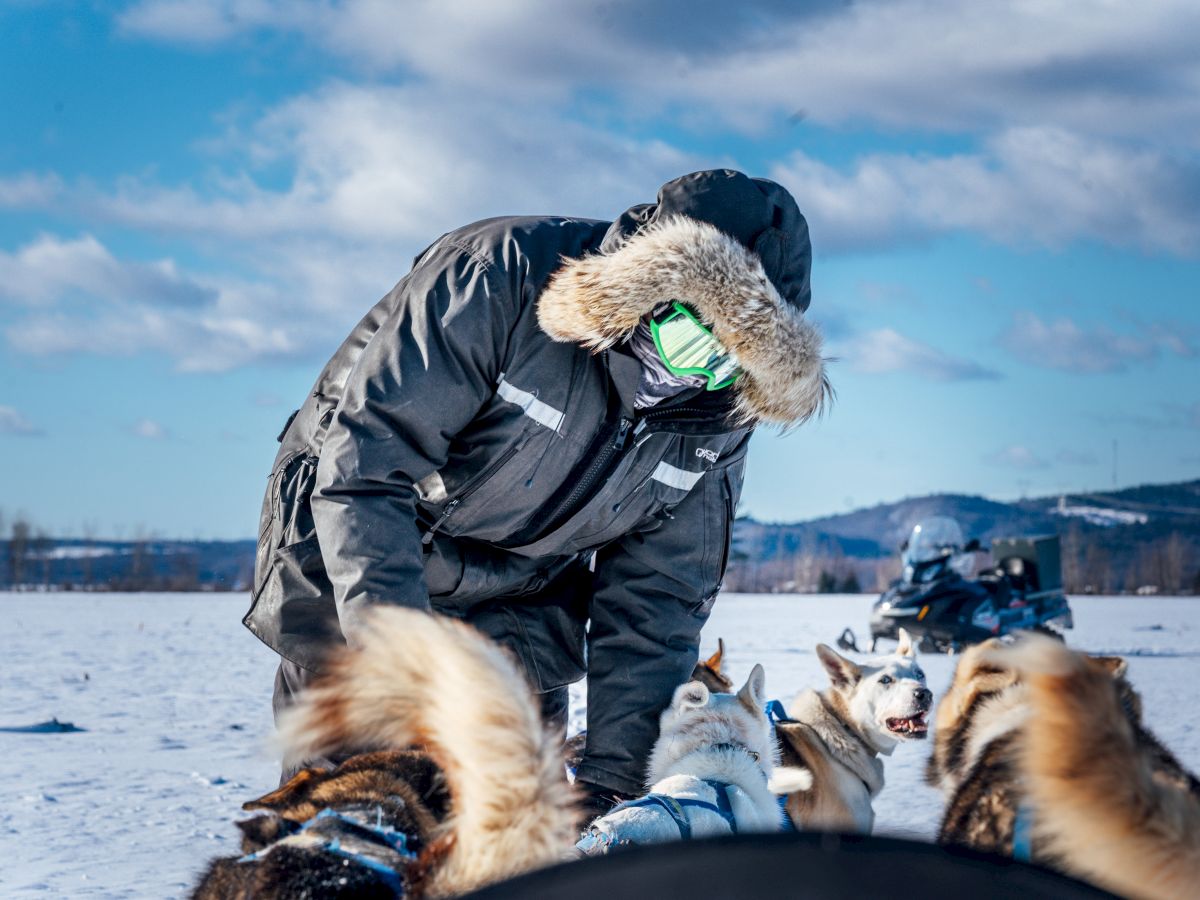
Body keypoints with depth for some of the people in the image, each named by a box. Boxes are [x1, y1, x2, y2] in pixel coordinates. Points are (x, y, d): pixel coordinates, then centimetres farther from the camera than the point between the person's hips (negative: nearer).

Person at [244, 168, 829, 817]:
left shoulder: (721, 413, -11)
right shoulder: (495, 281, -28)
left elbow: (653, 603, -7)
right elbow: (365, 458, -31)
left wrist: (611, 778, -15)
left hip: (515, 606, 4)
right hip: (349, 558, -4)